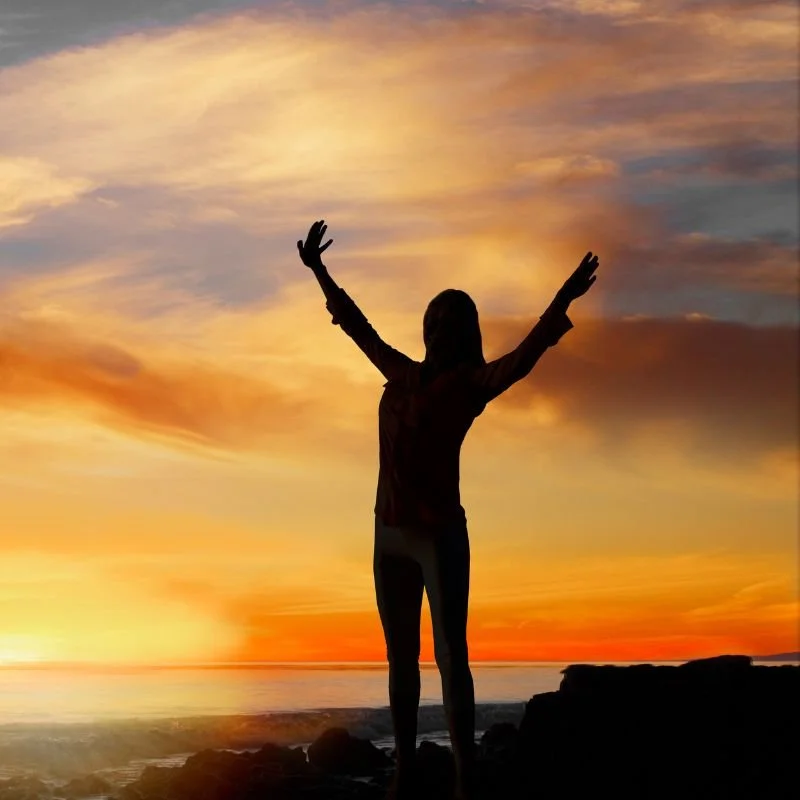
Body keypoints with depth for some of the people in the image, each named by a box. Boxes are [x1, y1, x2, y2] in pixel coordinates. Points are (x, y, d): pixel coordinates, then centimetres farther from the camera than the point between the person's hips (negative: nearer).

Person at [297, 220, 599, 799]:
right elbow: (359, 327, 27)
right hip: (390, 535, 7)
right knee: (401, 657, 10)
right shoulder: (404, 375, 14)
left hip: (441, 536, -6)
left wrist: (563, 302, -37)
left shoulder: (470, 383, -4)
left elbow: (522, 359, -23)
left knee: (450, 657, -8)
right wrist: (319, 271, 32)